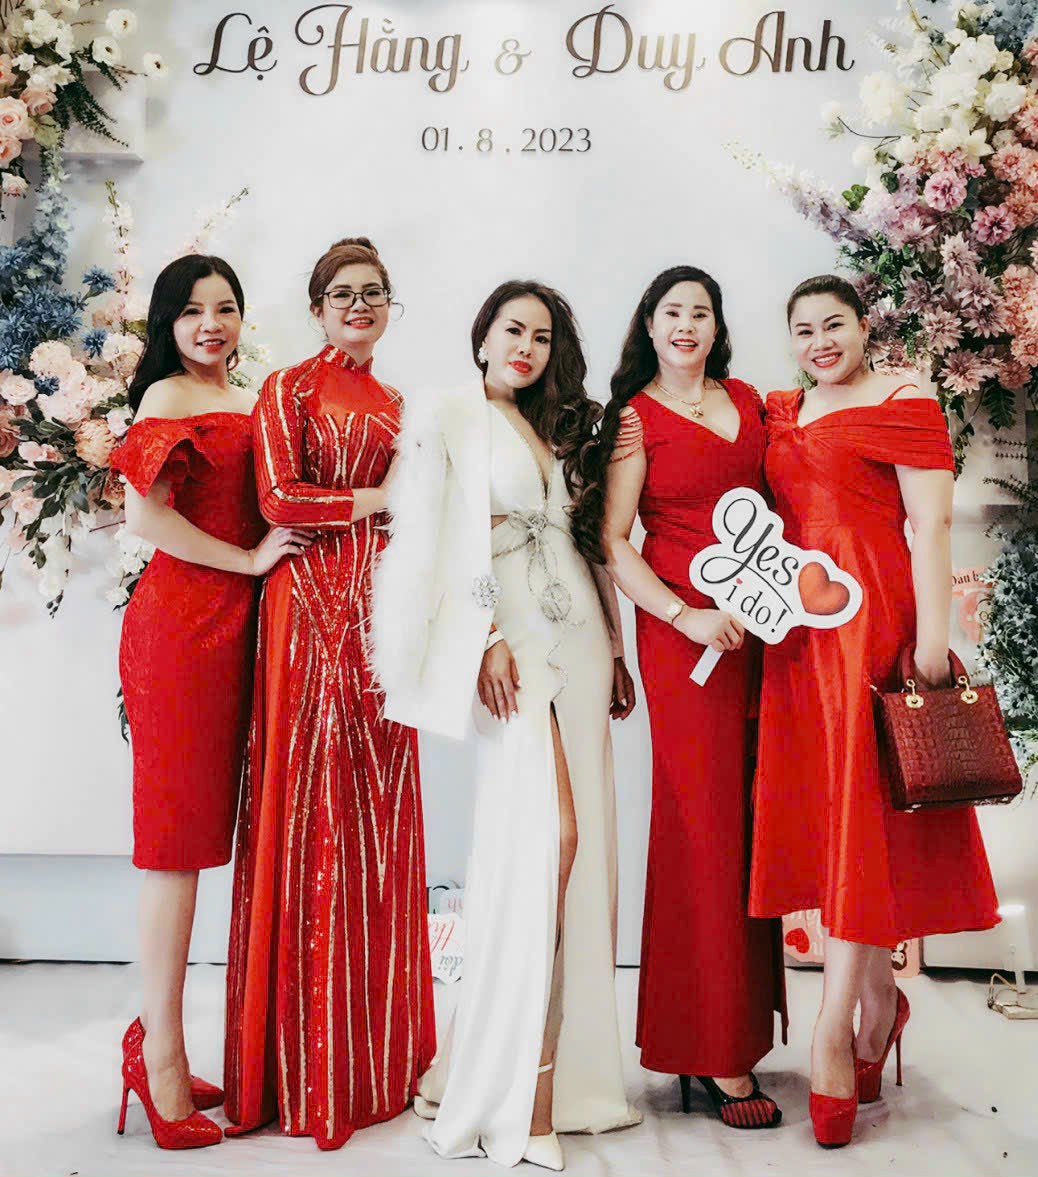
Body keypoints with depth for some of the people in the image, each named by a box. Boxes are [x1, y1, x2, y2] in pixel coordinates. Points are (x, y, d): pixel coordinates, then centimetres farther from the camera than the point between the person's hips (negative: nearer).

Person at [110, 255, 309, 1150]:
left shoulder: (245, 402, 19)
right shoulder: (169, 395, -4)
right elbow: (146, 515, -15)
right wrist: (250, 558, -11)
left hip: (230, 624, 8)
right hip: (181, 623, -8)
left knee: (199, 832, 9)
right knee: (180, 835, -5)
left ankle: (159, 1037, 19)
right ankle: (161, 1053, 4)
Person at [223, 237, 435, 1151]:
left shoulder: (396, 403, 21)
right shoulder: (290, 388, 3)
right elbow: (281, 499, -9)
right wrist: (383, 499, -5)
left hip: (381, 606, 6)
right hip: (311, 604, -6)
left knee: (379, 811, 6)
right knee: (312, 806, -5)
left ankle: (378, 1051, 17)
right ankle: (308, 1067, 6)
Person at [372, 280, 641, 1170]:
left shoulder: (556, 430, 21)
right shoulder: (444, 420, 1)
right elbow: (430, 543, -7)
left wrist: (614, 651, 17)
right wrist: (485, 641, -15)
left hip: (578, 638, 7)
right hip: (506, 640, -7)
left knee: (578, 843, 4)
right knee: (548, 833, -16)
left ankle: (565, 1059, 15)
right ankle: (514, 1092, -6)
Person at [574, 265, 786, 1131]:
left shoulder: (748, 401, 16)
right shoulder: (635, 418, 1)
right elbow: (610, 539, -4)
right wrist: (683, 616, -14)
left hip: (759, 627, 5)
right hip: (683, 634, -5)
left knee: (746, 824, 7)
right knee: (707, 829, -4)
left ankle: (738, 1027, 20)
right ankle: (718, 1059, 5)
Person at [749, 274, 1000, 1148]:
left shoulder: (902, 399, 0)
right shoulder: (779, 413, 17)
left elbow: (931, 523, -8)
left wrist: (932, 640, -15)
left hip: (872, 617, -6)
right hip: (798, 626, 6)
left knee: (862, 810, -5)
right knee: (820, 813, 7)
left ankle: (835, 1030, 0)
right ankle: (880, 1001, 22)